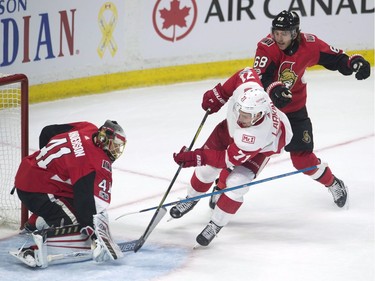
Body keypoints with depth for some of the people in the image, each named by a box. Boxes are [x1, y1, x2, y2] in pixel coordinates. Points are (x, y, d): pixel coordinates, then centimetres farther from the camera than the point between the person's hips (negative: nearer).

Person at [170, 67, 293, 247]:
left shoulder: (258, 133, -47)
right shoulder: (246, 88, -40)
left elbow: (230, 158, -35)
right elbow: (247, 73, -15)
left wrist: (195, 157, -35)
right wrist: (217, 96, -11)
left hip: (264, 146, -5)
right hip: (231, 127, 5)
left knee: (236, 183, -19)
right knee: (206, 168, 8)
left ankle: (216, 224, 2)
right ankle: (192, 198, 38)